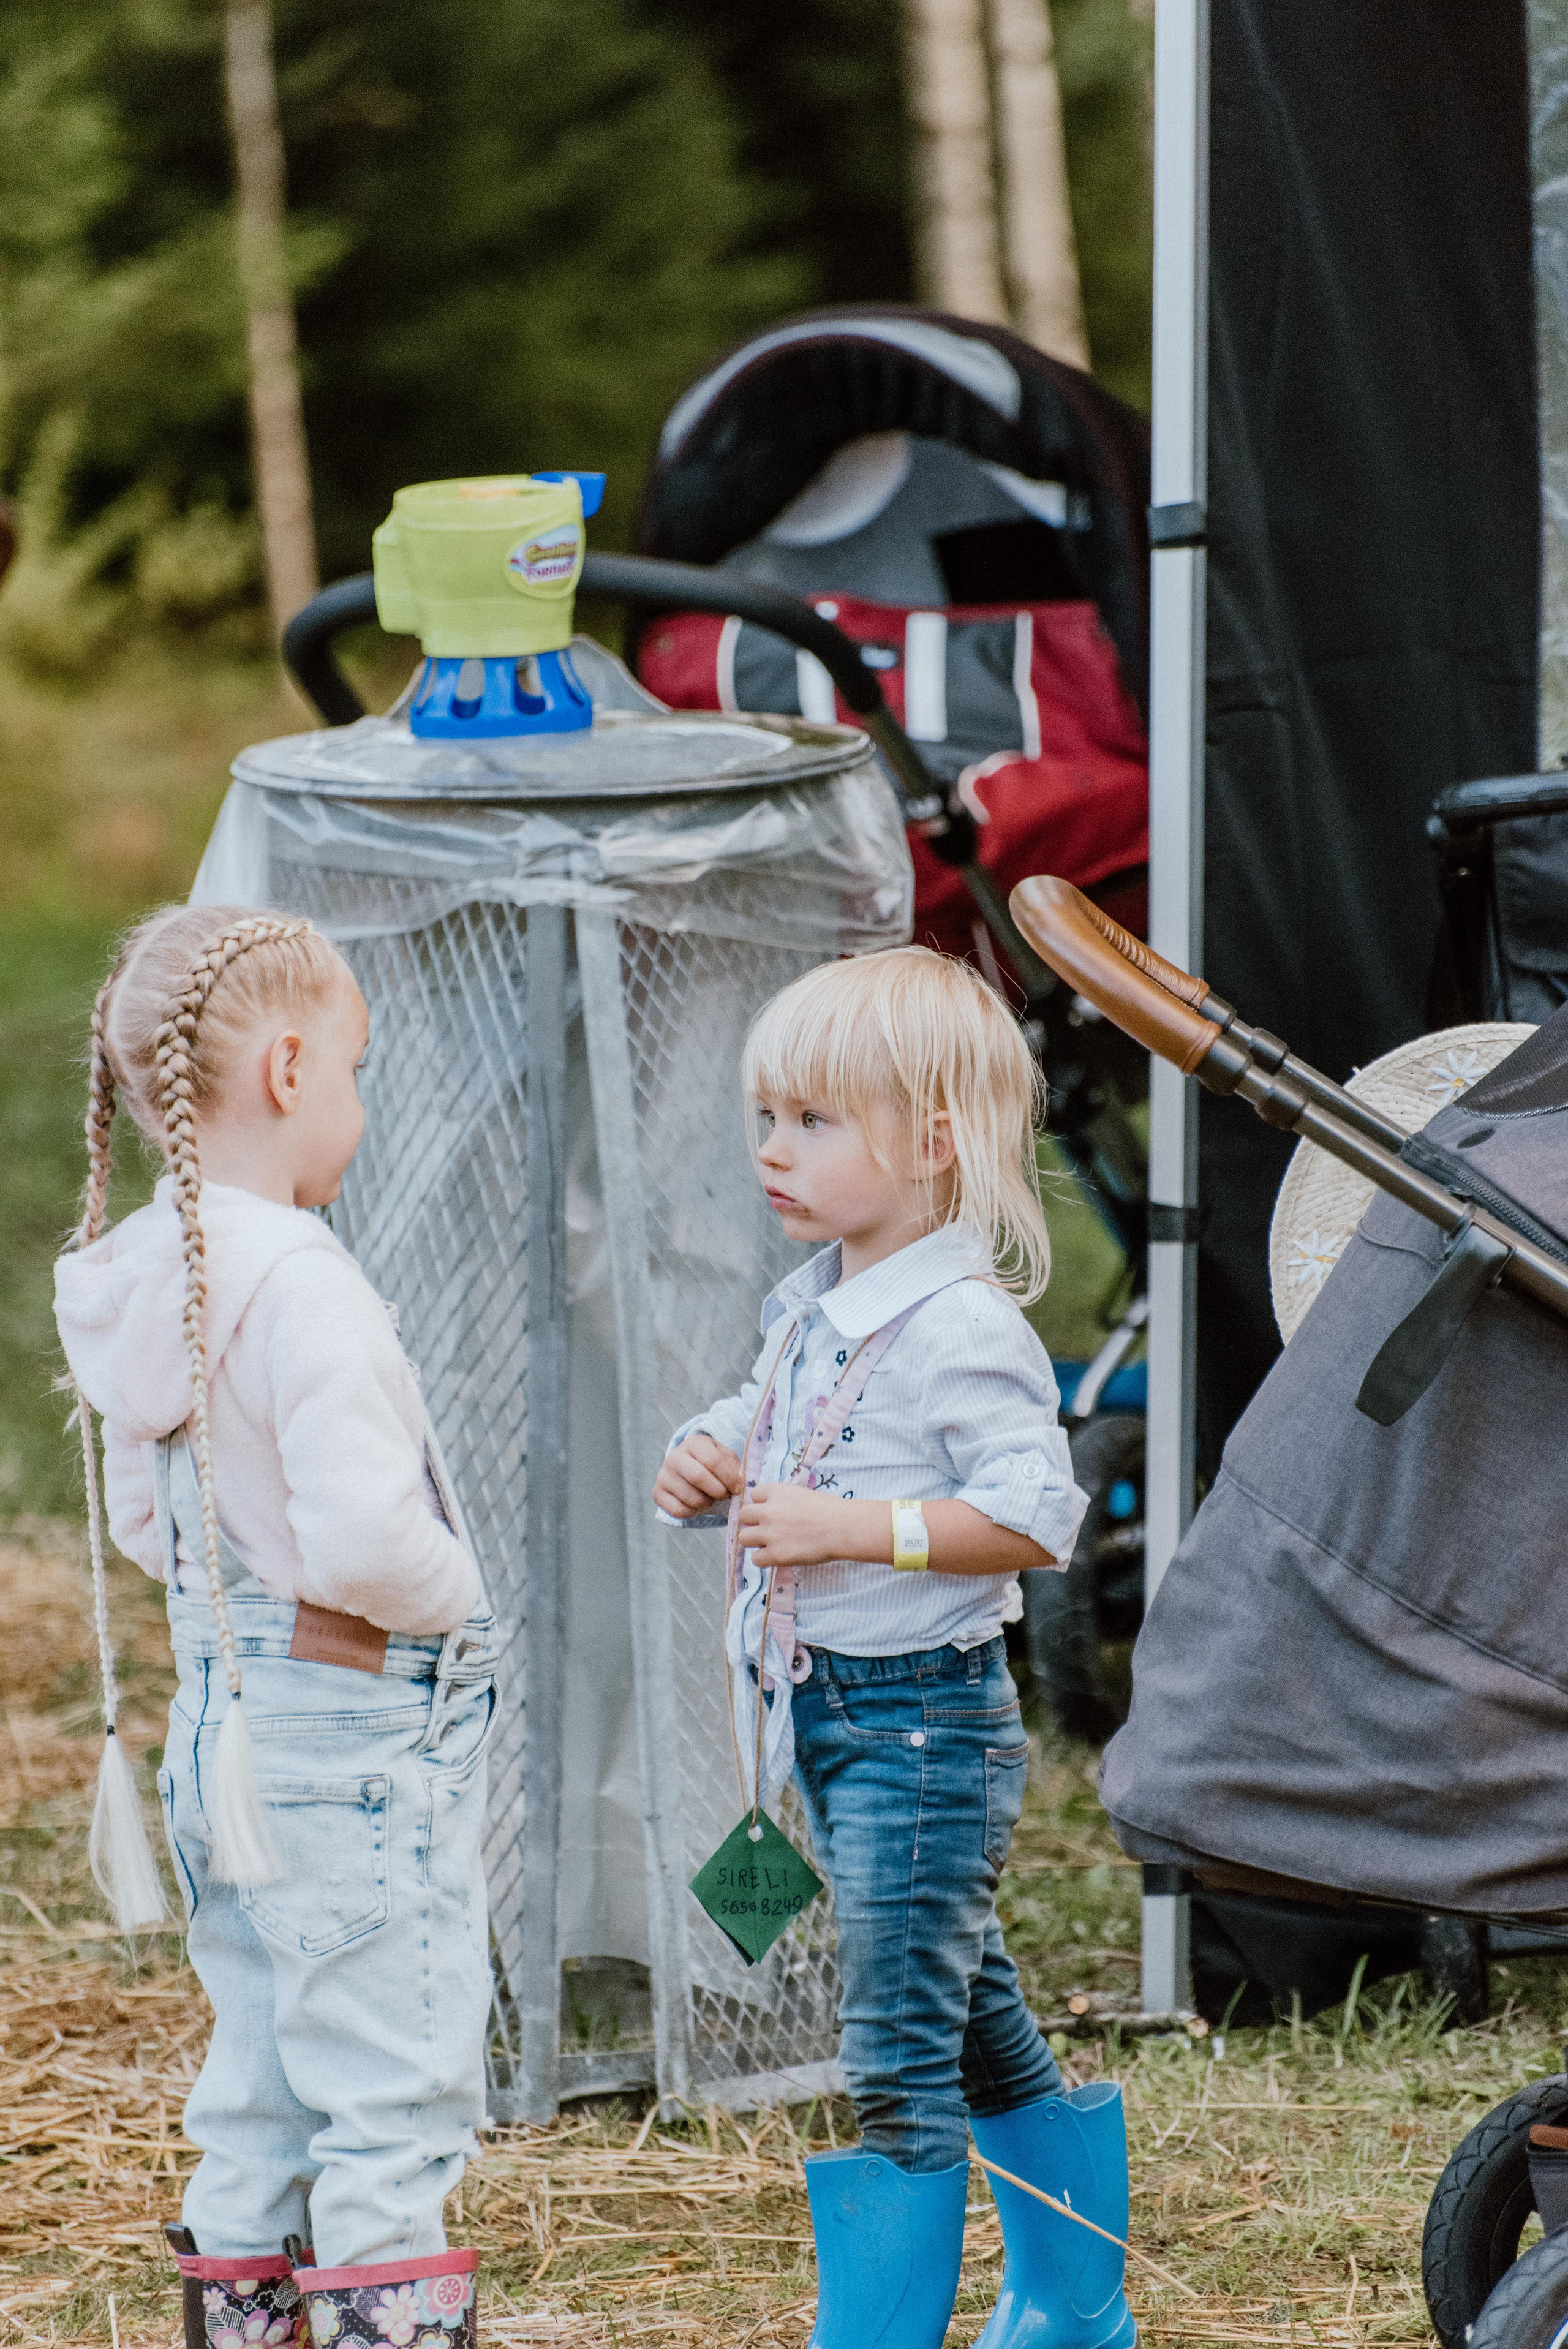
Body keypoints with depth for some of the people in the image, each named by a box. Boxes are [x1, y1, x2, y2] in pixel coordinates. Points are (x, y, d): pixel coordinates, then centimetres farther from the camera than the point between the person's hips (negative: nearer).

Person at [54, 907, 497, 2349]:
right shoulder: (296, 1286, -22)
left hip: (228, 1726, 9)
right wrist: (447, 1604, -12)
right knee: (396, 2103, -1)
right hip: (353, 1734, -9)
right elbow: (361, 1536, -30)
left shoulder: (144, 1280, 6)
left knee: (263, 2103, 17)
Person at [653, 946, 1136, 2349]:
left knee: (901, 2056, -7)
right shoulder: (811, 1308, 10)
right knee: (981, 2031, 18)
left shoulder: (960, 1328, -17)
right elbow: (760, 1436, 24)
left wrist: (851, 1527, -26)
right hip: (828, 1716, 10)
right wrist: (704, 1465, 1)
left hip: (925, 1720, -9)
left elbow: (1035, 1515, -23)